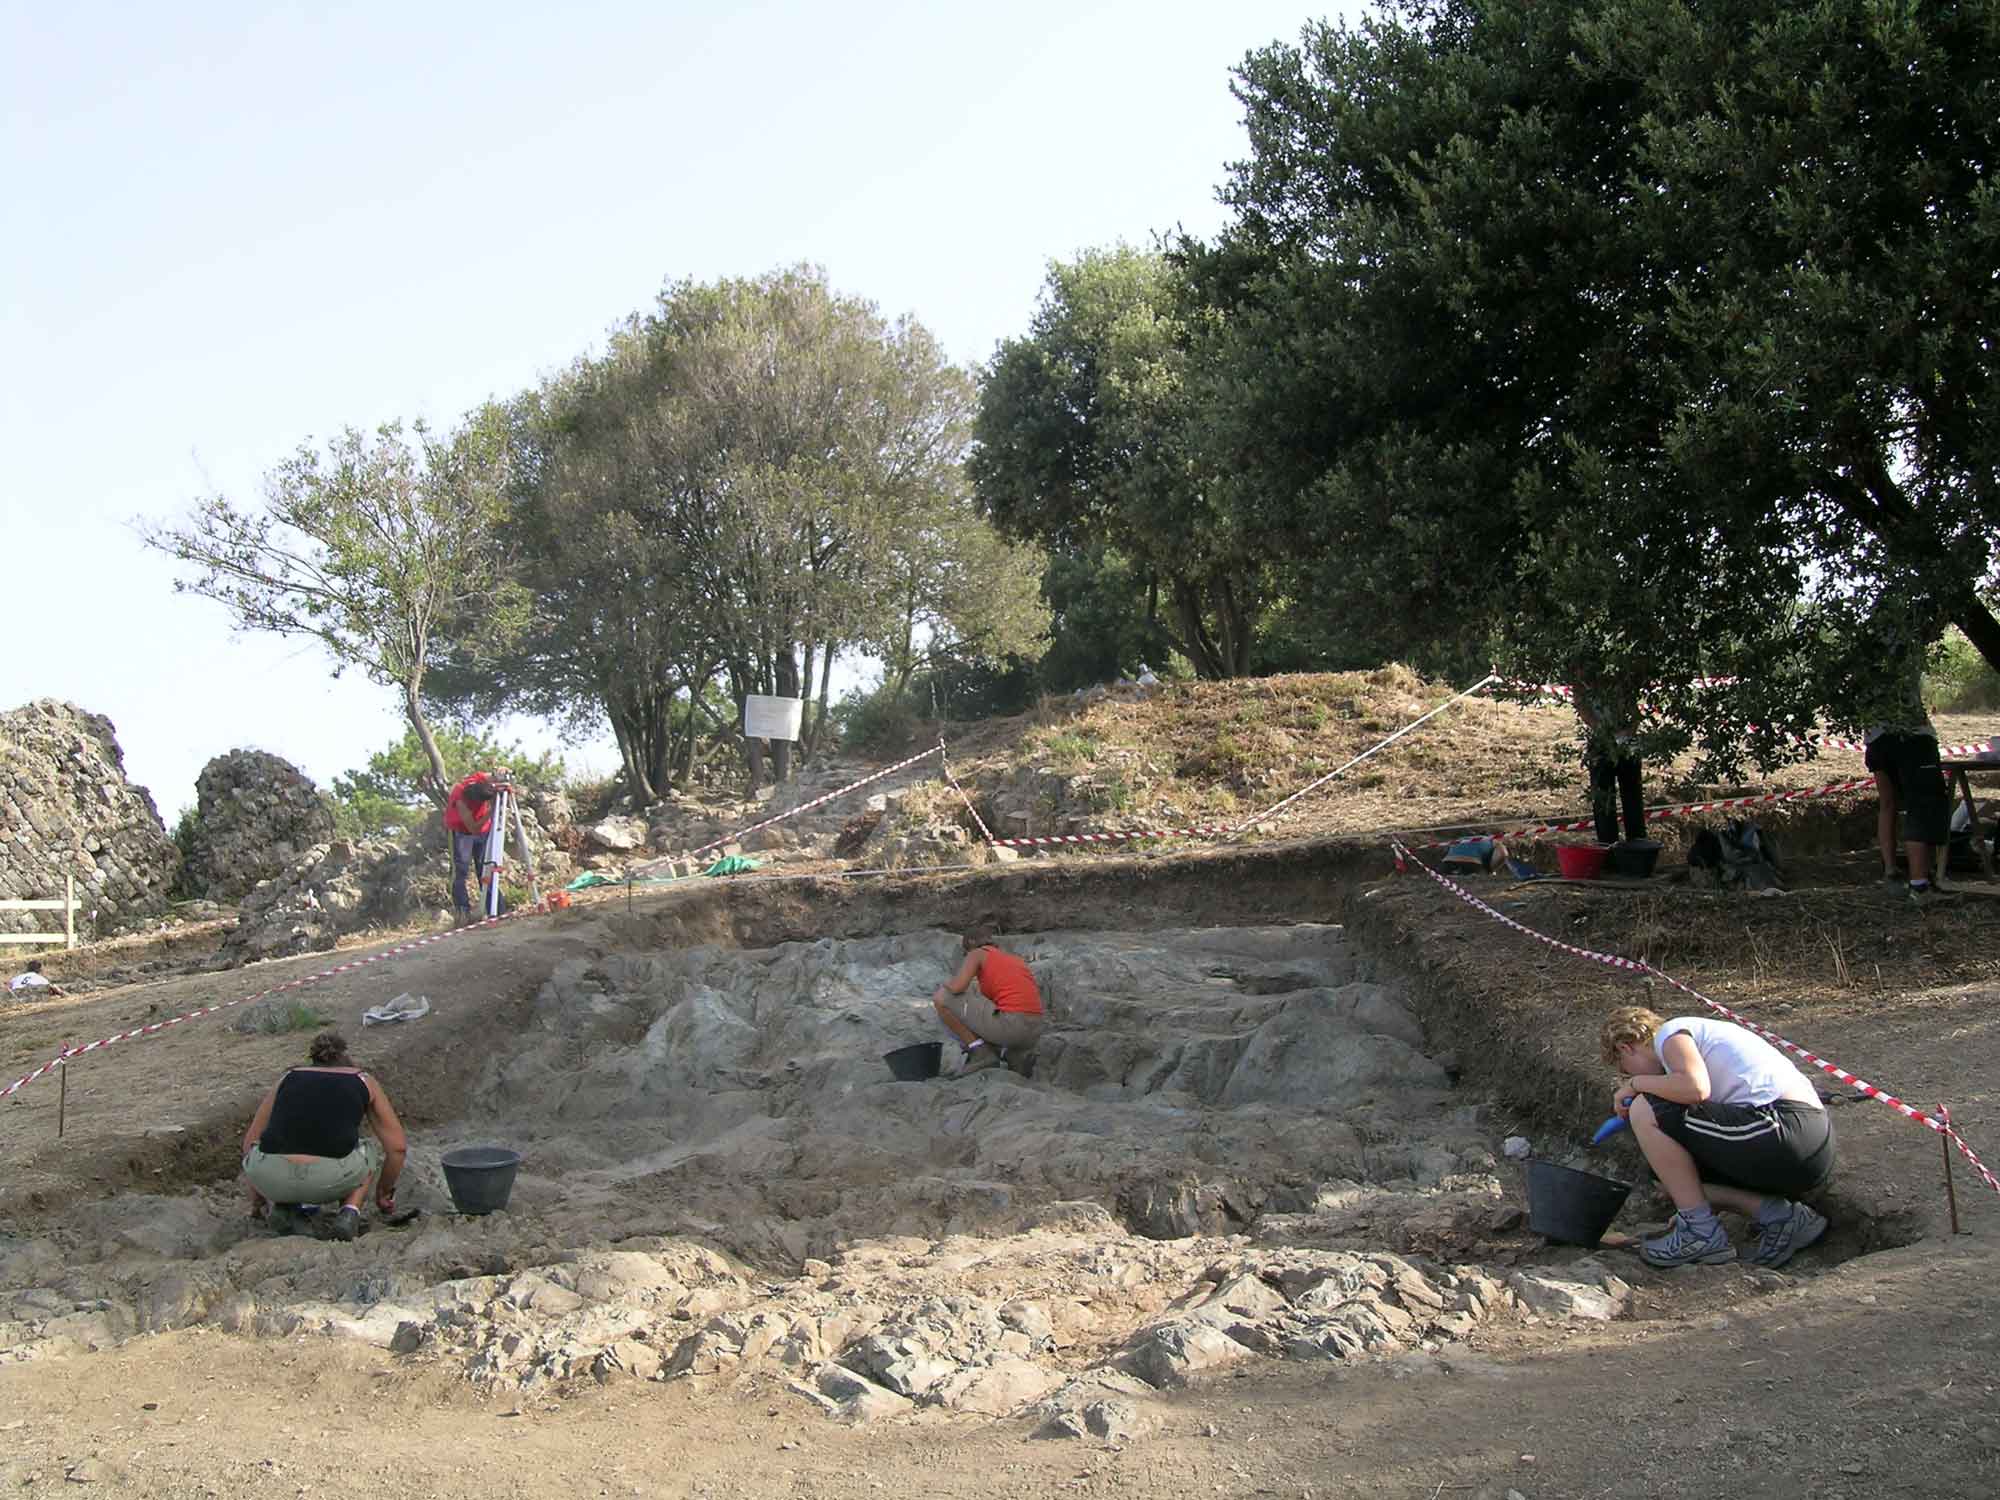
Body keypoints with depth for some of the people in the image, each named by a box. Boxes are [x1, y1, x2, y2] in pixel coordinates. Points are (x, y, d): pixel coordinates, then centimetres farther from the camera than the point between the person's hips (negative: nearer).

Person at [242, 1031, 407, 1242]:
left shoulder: (289, 1079, 28)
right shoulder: (364, 1082, 24)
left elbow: (251, 1139, 33)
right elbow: (397, 1146, 23)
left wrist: (257, 1201, 45)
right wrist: (384, 1192, 41)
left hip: (272, 1178, 2)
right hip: (330, 1179, -2)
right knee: (375, 1150, 32)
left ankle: (281, 1205, 14)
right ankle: (350, 1210, 6)